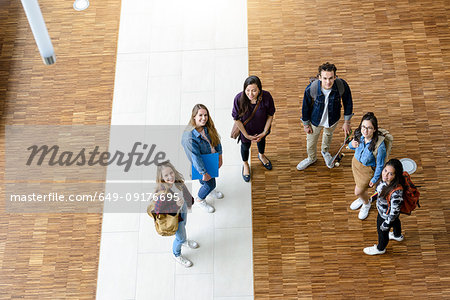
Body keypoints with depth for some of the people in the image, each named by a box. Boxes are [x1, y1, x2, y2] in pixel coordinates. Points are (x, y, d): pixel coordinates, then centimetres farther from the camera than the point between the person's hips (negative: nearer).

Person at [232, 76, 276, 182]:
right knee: (245, 146, 25)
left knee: (261, 140, 32)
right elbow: (237, 119, -21)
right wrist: (247, 135, -16)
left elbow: (270, 115, -15)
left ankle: (261, 155, 68)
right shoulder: (239, 99, -35)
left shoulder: (266, 97, -33)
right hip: (245, 129, -1)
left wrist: (264, 132, -14)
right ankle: (245, 164, 58)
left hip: (261, 129, 2)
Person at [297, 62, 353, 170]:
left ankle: (325, 152, 68)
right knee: (311, 141, 24)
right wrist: (306, 124, -3)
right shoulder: (311, 89, -36)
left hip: (333, 119, 2)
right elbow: (305, 107, -16)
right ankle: (311, 158, 58)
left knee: (328, 135, 33)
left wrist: (347, 122, -3)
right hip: (315, 120, -1)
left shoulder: (342, 85, -32)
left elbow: (348, 103, -12)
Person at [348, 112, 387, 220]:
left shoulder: (379, 145, -37)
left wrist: (374, 179, -9)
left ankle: (366, 204, 47)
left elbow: (380, 165, -21)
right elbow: (350, 146, 1)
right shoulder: (359, 135, -23)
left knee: (358, 191, 12)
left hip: (368, 169, -5)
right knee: (358, 184, 29)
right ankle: (362, 198, 63)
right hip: (356, 162, 5)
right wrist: (352, 145, -24)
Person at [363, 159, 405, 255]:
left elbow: (394, 211, -32)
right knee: (395, 221, 37)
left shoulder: (396, 192, -47)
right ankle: (398, 236, 71)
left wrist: (387, 223, -18)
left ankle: (380, 248, 57)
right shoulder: (385, 180, -25)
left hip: (386, 216, -6)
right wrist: (375, 196, 18)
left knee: (382, 231, 24)